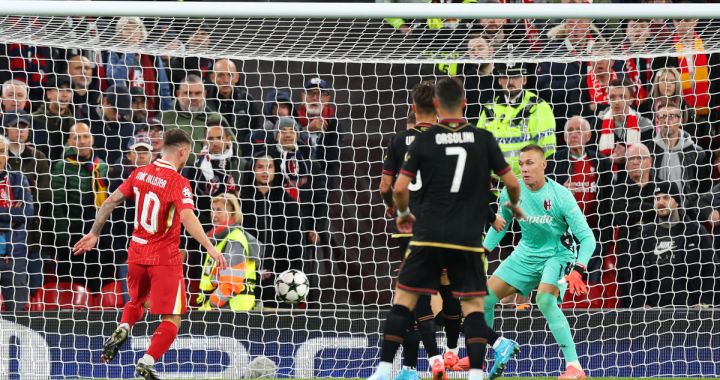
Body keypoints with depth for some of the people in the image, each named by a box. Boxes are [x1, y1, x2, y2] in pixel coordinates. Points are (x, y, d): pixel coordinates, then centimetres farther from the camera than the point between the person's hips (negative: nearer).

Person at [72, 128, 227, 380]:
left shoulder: (140, 174, 2)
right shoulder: (177, 182, -15)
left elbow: (110, 202, 7)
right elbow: (187, 217, -30)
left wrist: (94, 234, 17)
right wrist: (209, 247, -34)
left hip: (137, 253, 6)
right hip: (165, 258, -6)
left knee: (137, 301, 29)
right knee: (172, 318, 3)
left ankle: (122, 329, 1)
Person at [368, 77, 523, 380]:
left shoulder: (423, 141, -1)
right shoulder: (483, 139, 1)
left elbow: (400, 187, -3)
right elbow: (511, 182, 4)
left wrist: (402, 214, 18)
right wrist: (515, 205, 26)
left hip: (429, 235, -1)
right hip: (467, 239, 1)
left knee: (404, 299, 6)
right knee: (473, 306, 4)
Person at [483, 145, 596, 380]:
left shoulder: (560, 195, -23)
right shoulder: (511, 192, -9)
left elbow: (587, 238, -23)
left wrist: (577, 271, -35)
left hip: (557, 253, -6)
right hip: (526, 253, 6)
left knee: (546, 301, -31)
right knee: (486, 296, -1)